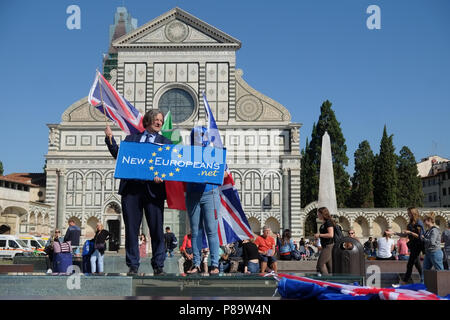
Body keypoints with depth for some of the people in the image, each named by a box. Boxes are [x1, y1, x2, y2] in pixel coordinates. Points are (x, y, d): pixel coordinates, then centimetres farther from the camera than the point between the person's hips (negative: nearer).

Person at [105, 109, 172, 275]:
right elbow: (118, 155, 13)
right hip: (131, 187, 1)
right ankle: (133, 266, 11)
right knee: (131, 229, 2)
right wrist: (110, 138, 2)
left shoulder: (165, 142, 15)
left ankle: (158, 266, 9)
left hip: (153, 189, -1)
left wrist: (161, 176, -15)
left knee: (157, 229, -1)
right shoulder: (131, 138, 20)